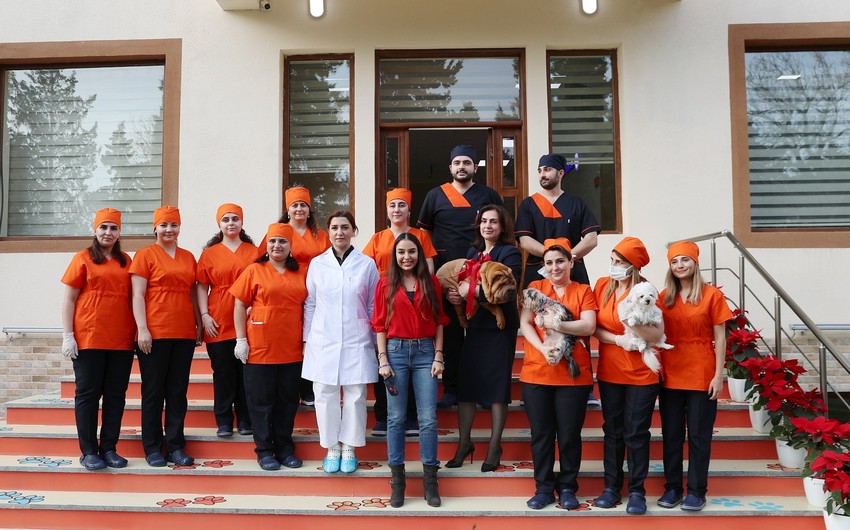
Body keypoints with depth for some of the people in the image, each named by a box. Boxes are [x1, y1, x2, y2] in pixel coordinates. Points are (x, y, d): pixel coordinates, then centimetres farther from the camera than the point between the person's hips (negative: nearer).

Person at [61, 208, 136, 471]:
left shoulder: (126, 261, 12)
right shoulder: (83, 258, 1)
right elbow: (68, 299, 0)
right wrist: (68, 335, -7)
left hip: (121, 340, 4)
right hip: (89, 338, -4)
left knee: (116, 395, 6)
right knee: (88, 393, 3)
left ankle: (109, 449, 15)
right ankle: (88, 452, 10)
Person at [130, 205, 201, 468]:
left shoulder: (188, 257, 14)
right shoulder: (145, 255, 0)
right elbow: (138, 295, -5)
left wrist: (199, 324, 14)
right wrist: (142, 329, -13)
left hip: (184, 334, 4)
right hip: (154, 334, -4)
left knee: (178, 391, 8)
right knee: (153, 391, 3)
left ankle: (175, 446, 15)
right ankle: (152, 449, 12)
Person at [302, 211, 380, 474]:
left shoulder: (367, 264, 2)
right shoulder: (317, 264, 6)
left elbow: (373, 307, 6)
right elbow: (310, 304, 9)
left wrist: (376, 342, 5)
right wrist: (307, 339, 7)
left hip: (357, 342, -1)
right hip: (323, 341, 1)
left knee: (355, 396, 3)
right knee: (325, 395, 3)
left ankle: (349, 449, 19)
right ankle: (332, 448, 20)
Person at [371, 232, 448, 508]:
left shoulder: (431, 282, 6)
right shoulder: (386, 284, 3)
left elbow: (439, 322, 7)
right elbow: (380, 325, 2)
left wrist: (438, 356, 0)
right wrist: (383, 359, -5)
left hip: (426, 352, 0)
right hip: (396, 351, 0)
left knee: (428, 419, 0)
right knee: (396, 418, 5)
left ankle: (430, 480, 9)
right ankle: (397, 480, 14)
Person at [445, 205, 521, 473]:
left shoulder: (510, 253, -5)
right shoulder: (472, 252, 14)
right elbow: (462, 282, 15)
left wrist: (474, 290, -19)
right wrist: (455, 295, -7)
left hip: (499, 327, -5)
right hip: (474, 326, 5)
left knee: (497, 385, 2)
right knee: (466, 383, 5)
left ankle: (494, 446, 14)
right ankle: (464, 443, 18)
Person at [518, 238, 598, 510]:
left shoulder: (583, 291, 6)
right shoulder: (535, 288, 9)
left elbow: (589, 326, -7)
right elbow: (524, 323, -1)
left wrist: (559, 325, -23)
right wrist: (543, 348, -17)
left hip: (573, 374, -1)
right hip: (536, 373, 1)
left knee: (569, 434, 5)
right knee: (541, 433, 6)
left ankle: (567, 487, 21)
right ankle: (544, 488, 19)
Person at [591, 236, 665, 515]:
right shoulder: (602, 286, 1)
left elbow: (658, 334, -14)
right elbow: (593, 326, -1)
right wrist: (617, 339, -16)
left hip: (641, 374, -3)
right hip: (609, 372, 3)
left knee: (636, 433, 2)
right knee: (612, 430, 11)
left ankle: (637, 490, 14)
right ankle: (611, 486, 21)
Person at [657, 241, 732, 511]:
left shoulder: (712, 295, -3)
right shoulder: (665, 296, 6)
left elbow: (719, 337, -3)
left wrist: (719, 375, -8)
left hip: (701, 376, -3)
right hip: (670, 375, 3)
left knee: (699, 435, 5)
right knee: (671, 434, 10)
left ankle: (696, 491, 16)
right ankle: (672, 487, 21)